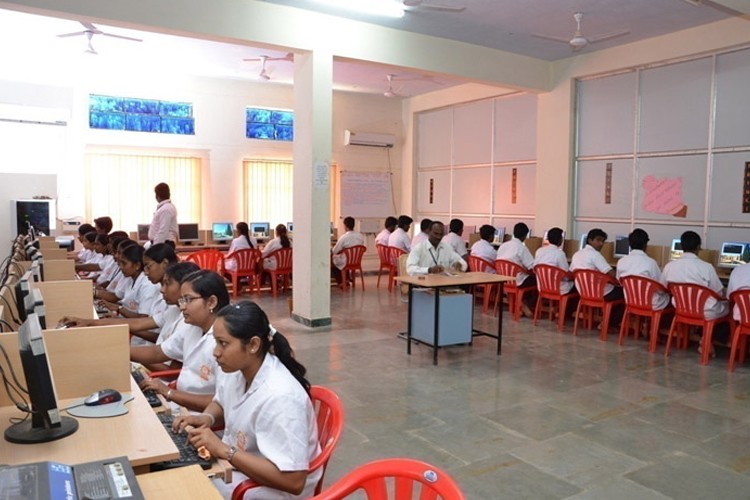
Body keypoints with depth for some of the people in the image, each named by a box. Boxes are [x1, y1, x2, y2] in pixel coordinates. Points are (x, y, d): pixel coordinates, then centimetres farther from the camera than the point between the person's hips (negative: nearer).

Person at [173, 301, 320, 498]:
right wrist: (206, 418, -8)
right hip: (235, 465, 7)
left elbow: (293, 481, -32)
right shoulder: (236, 369, -7)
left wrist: (224, 450, -29)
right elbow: (221, 404, 15)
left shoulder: (279, 397, -31)